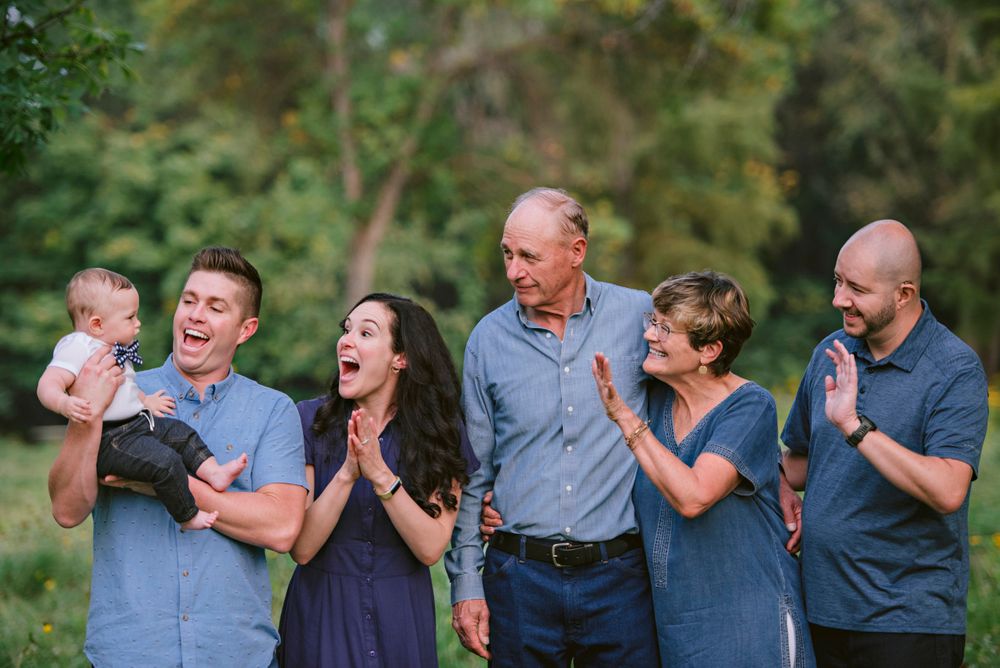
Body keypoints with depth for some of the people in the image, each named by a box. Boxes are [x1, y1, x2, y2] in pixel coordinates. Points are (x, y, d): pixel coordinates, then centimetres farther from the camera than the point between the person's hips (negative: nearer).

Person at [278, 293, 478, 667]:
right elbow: (301, 548, -13)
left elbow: (430, 549, -14)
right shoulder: (310, 420, -7)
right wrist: (347, 474, -26)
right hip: (322, 611, -1)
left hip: (400, 619, 1)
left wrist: (381, 475, -25)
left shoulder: (442, 431, -4)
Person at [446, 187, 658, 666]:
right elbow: (472, 473, 8)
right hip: (519, 577, 1)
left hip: (620, 574, -1)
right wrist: (465, 583, 5)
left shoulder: (641, 316, -1)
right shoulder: (488, 338, 3)